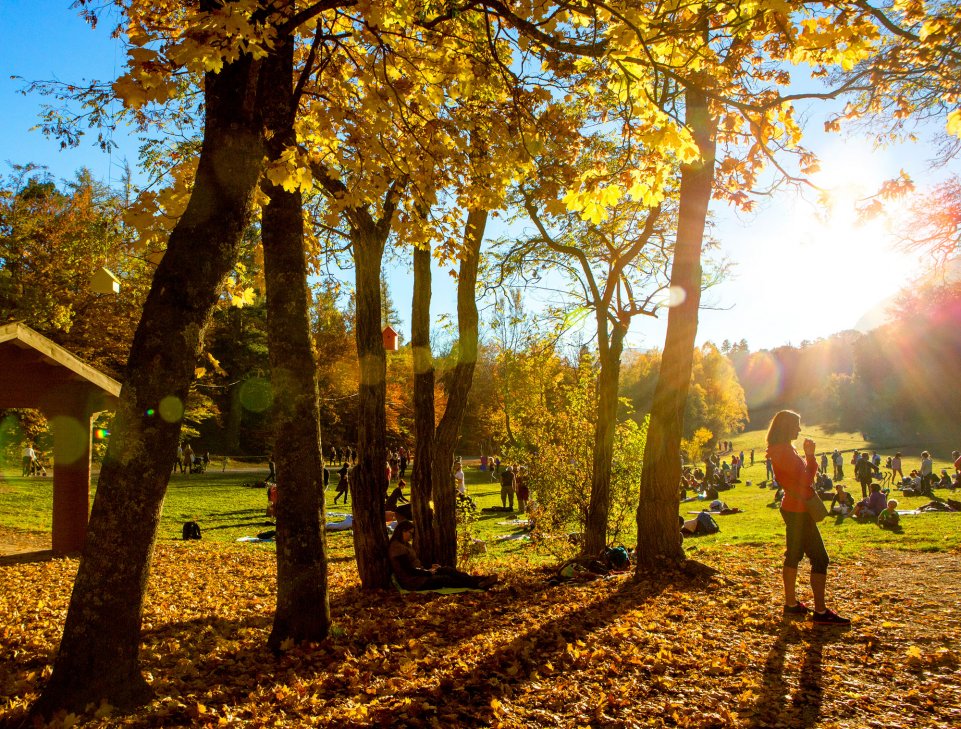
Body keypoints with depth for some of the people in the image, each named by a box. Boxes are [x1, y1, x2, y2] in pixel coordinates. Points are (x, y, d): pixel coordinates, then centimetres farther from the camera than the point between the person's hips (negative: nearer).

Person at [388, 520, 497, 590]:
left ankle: (478, 579, -6)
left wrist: (429, 567, 5)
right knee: (445, 579, -12)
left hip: (419, 574, 10)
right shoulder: (397, 547, -20)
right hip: (412, 581, -10)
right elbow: (409, 570, -23)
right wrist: (429, 572, -11)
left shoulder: (405, 544, 13)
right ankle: (478, 585, -7)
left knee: (448, 570, -2)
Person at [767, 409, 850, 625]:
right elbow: (805, 480, -21)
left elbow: (802, 476, 15)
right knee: (820, 559, -7)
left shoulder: (782, 450, 13)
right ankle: (821, 612, -5)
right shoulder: (785, 451, -19)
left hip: (793, 509, 11)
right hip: (799, 511, -11)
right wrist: (810, 455, -11)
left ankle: (791, 603, 23)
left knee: (794, 555, 15)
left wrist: (809, 456, 3)